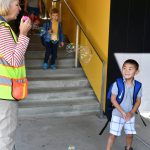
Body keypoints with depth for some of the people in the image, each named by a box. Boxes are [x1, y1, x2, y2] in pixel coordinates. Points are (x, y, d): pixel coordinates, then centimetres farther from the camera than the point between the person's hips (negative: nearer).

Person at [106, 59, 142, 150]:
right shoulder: (117, 84, -17)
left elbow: (138, 101, 0)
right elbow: (113, 99, -14)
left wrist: (131, 112, -13)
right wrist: (122, 112, -19)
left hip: (130, 115, 3)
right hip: (117, 114, -3)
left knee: (130, 134, 16)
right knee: (113, 134, 0)